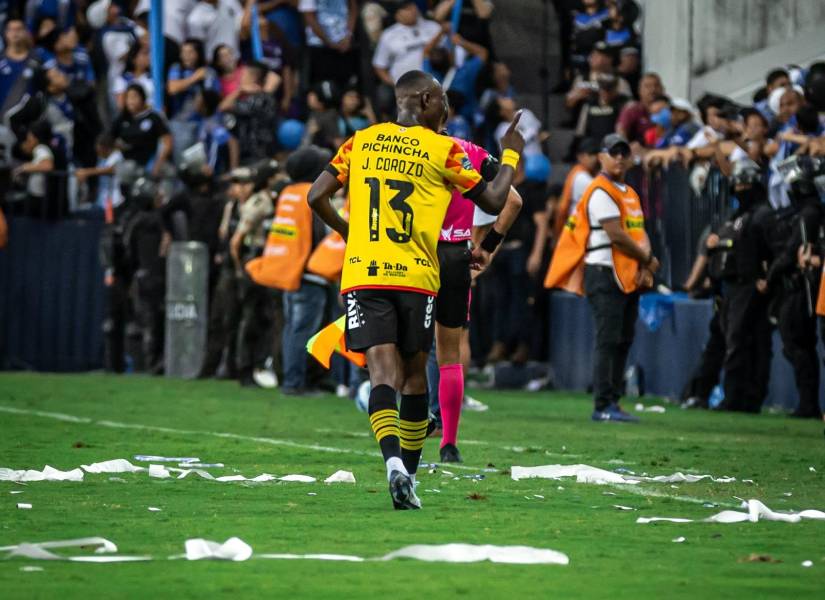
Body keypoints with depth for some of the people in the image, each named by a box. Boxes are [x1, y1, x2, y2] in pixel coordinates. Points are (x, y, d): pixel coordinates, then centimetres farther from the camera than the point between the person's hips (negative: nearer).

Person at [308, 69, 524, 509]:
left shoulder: (361, 142, 10)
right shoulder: (443, 150, 2)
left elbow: (317, 197, 8)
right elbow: (493, 202, 8)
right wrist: (510, 155, 24)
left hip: (363, 275, 1)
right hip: (415, 276, -1)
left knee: (383, 373, -8)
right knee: (414, 375, 13)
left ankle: (393, 461, -31)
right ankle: (409, 475, 17)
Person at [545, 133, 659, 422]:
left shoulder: (630, 193, 20)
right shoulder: (601, 191, -10)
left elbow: (640, 233, 15)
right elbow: (616, 236, -17)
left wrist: (644, 266, -4)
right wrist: (648, 259, -6)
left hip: (630, 276, 9)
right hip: (604, 273, -9)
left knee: (624, 341, 9)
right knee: (608, 341, -11)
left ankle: (612, 402, 13)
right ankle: (603, 406, -12)